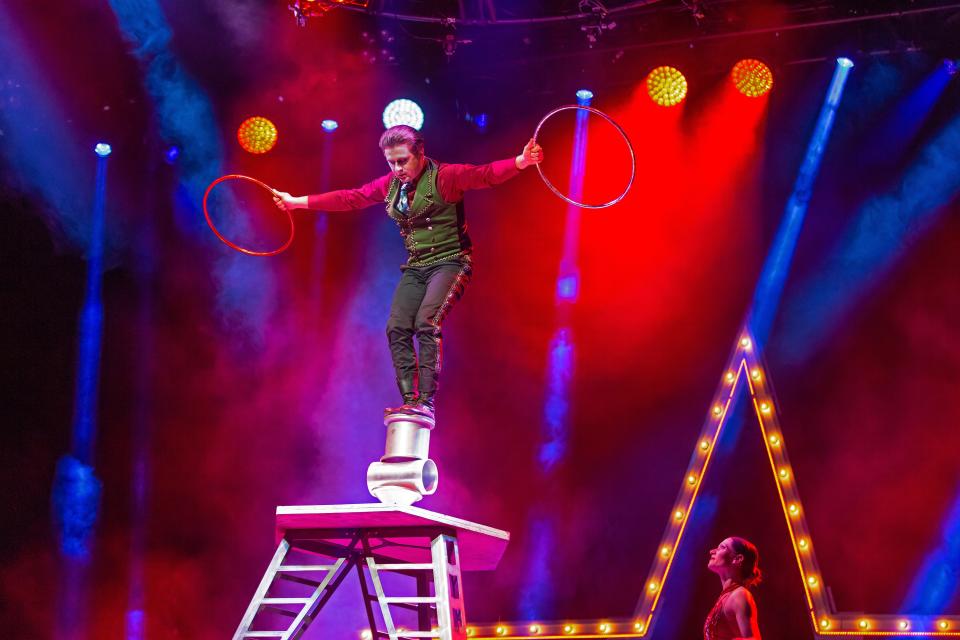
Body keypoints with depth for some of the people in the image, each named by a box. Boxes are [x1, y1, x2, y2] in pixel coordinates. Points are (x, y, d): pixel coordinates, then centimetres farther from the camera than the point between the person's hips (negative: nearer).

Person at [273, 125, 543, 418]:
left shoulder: (444, 176, -11)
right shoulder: (391, 184, 9)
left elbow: (485, 174, -23)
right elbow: (349, 198, 17)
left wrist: (522, 161, -42)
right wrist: (297, 201, 18)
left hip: (449, 262, -7)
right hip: (416, 267, 7)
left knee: (427, 323, -24)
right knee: (397, 329, -7)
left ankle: (426, 402, -25)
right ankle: (410, 401, -5)